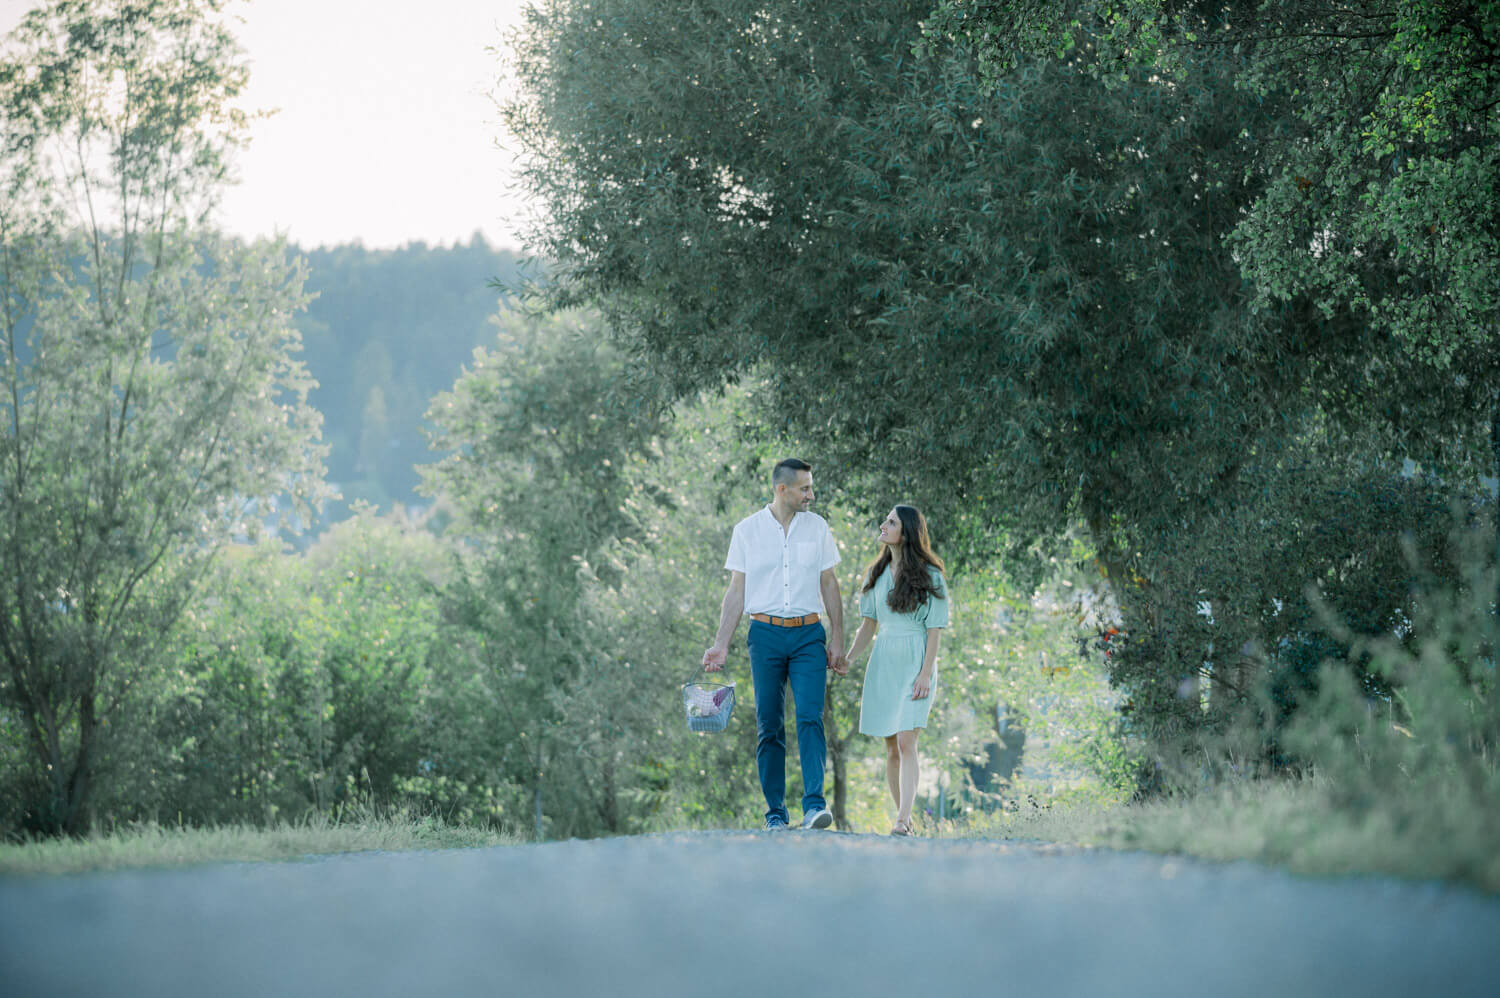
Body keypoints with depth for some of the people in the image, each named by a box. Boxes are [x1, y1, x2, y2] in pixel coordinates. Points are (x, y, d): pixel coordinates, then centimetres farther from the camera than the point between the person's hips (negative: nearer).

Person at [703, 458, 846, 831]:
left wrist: (837, 640, 6)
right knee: (768, 726, 0)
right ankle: (775, 814, 5)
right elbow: (737, 592, 7)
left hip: (809, 634, 0)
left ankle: (814, 804, -21)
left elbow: (829, 585, 12)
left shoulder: (817, 527, 8)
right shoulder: (747, 530, 4)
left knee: (810, 717, -15)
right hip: (765, 633, 0)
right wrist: (720, 645, 1)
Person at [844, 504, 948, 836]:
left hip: (915, 662, -5)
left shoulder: (929, 575, -4)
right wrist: (847, 659, 0)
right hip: (883, 661, 5)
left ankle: (902, 822, -24)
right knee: (891, 748, 5)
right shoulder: (877, 573, 12)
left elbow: (934, 631, -6)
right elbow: (869, 625, 13)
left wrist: (925, 674, -15)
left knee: (906, 742, -17)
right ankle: (904, 817, 14)